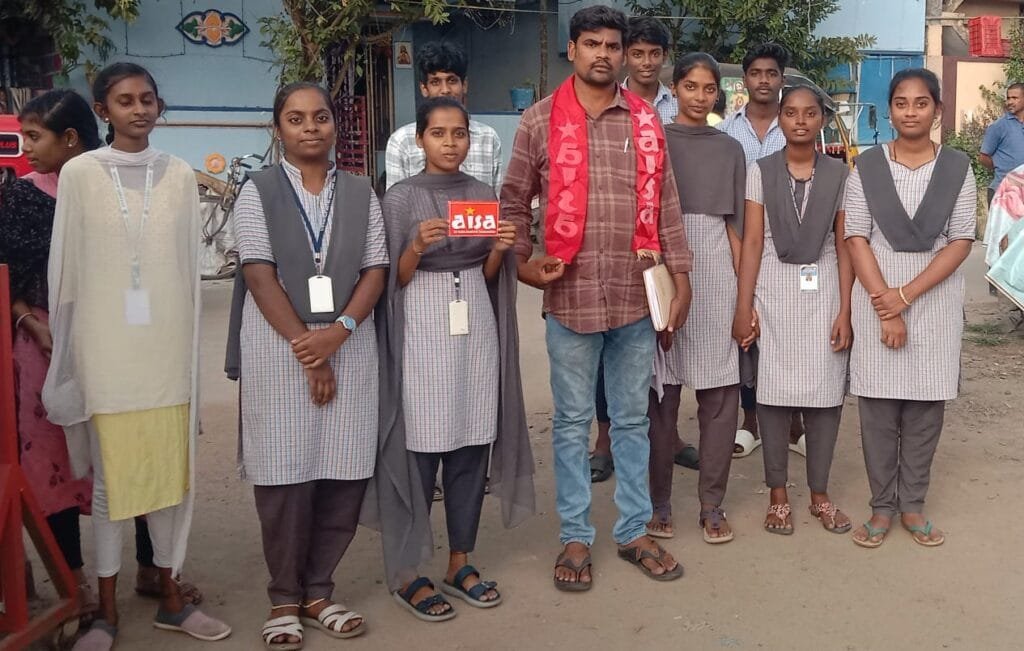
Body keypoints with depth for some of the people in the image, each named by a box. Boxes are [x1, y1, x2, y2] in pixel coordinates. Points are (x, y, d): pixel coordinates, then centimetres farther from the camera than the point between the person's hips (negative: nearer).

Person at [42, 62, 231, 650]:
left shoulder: (180, 175, 7)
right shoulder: (80, 173, -1)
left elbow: (190, 264, 9)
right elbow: (66, 268, 1)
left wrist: (190, 347, 7)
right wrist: (69, 354, 1)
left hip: (167, 347, 2)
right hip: (107, 348, -2)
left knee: (172, 470, 8)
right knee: (110, 476, 5)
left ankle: (171, 596, 22)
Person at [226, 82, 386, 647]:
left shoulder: (360, 194, 11)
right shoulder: (258, 192, 3)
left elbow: (375, 271, 4)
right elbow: (259, 276, -6)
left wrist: (338, 331, -12)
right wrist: (305, 348, -12)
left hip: (349, 349, 3)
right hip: (278, 352, -2)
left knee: (343, 477, 2)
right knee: (284, 478, -1)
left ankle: (317, 593, 17)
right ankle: (284, 600, 14)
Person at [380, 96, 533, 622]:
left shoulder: (484, 194, 10)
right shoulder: (401, 198, -2)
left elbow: (488, 275, 13)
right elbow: (394, 279, -3)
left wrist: (500, 249, -7)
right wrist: (417, 247, -21)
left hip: (476, 325, 4)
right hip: (423, 327, -4)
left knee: (472, 447, 6)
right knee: (420, 448, -3)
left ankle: (459, 562, 20)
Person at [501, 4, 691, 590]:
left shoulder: (646, 121, 7)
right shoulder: (540, 120, 1)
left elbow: (666, 204, 8)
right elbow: (515, 202, 6)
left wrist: (681, 275, 6)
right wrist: (524, 261, -7)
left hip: (636, 296, 2)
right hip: (571, 295, -2)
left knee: (633, 419, 13)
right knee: (573, 422, 8)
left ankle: (635, 531, 26)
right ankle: (576, 537, 21)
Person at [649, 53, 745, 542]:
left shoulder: (730, 149, 14)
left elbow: (734, 226, 13)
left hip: (717, 273, 2)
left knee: (721, 393, 0)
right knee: (662, 393, -1)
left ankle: (712, 506, 12)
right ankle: (659, 503, 12)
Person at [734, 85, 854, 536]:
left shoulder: (838, 174, 5)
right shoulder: (761, 172, 3)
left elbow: (843, 246, 3)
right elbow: (752, 241, -1)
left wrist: (845, 310, -3)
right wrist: (743, 307, -6)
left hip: (822, 291, 1)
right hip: (773, 291, -1)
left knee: (825, 392, 2)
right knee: (774, 390, 2)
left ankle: (819, 493, 17)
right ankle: (778, 494, 14)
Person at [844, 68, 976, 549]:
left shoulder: (957, 168, 1)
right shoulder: (866, 167, 0)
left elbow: (960, 242, -4)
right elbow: (857, 240, -4)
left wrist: (905, 296, -13)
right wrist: (885, 304, -12)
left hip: (935, 303, 1)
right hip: (877, 303, 0)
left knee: (926, 406, 7)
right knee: (878, 407, 3)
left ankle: (912, 504, 19)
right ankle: (882, 505, 15)